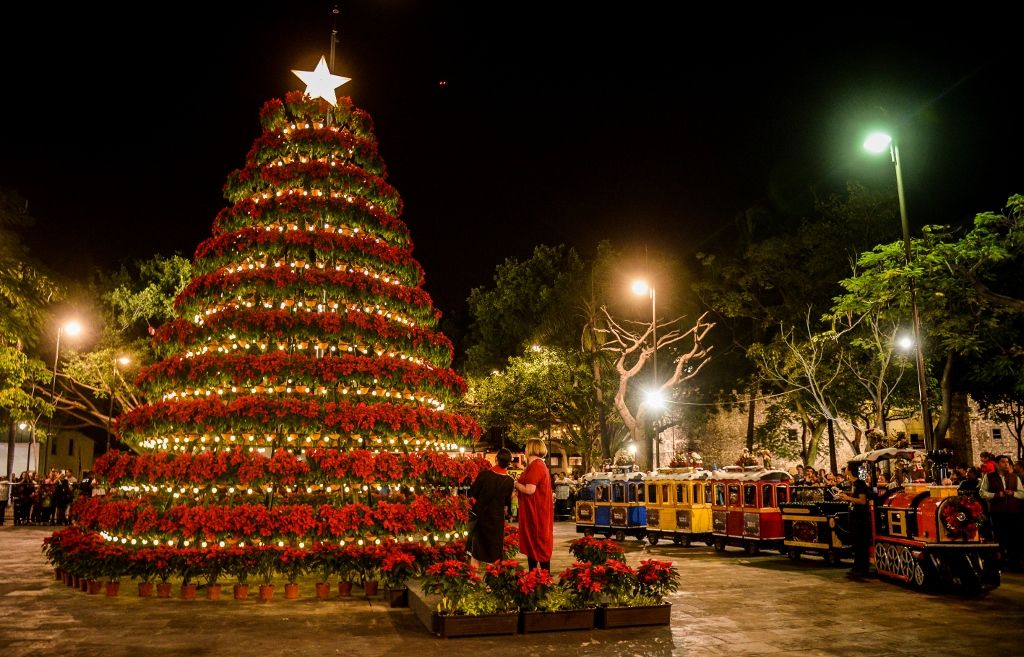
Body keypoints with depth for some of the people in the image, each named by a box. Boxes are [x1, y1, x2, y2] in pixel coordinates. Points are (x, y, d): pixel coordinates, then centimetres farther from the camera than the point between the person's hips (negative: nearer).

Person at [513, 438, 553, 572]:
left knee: (539, 543, -3)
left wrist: (515, 484, -9)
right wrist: (519, 487, 9)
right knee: (532, 542, 14)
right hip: (535, 511, 10)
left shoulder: (536, 466, -18)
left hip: (536, 512, -10)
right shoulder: (539, 465, 14)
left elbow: (529, 489, -24)